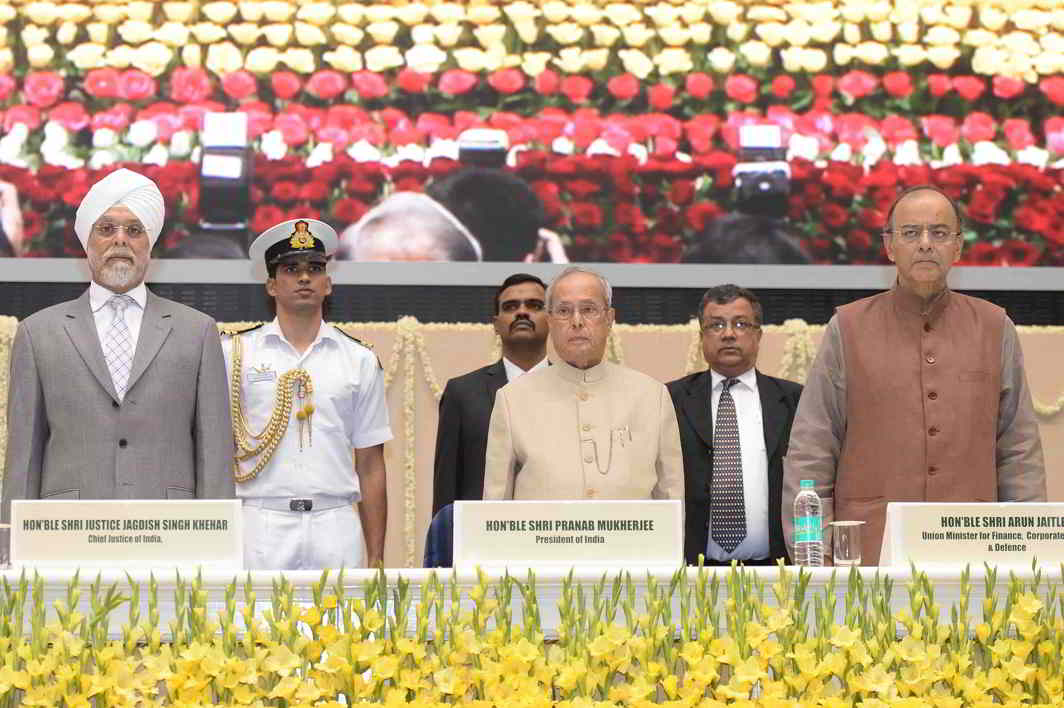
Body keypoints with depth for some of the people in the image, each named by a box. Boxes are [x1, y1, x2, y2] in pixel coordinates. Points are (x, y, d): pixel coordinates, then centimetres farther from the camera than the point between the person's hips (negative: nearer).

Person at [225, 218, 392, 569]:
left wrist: (376, 557, 6)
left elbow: (370, 465, 10)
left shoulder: (360, 360, 11)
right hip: (260, 524, -1)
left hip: (335, 527, 1)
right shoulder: (234, 353, 7)